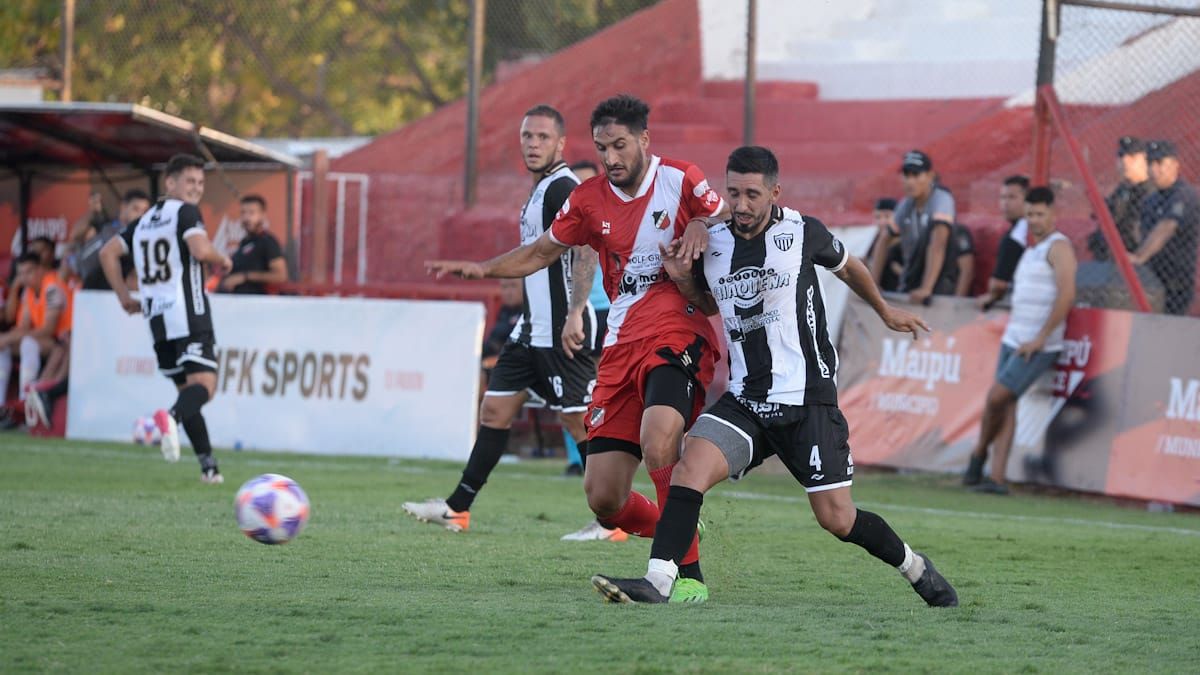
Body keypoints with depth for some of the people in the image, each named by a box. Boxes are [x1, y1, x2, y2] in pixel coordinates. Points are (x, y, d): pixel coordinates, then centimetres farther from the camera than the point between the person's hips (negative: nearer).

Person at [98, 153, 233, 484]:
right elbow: (201, 249, -20)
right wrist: (222, 260, 1)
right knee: (204, 383, -15)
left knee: (187, 389, 14)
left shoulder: (143, 221, 19)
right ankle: (172, 417, -46)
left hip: (157, 320, 7)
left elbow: (108, 253, 20)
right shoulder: (185, 212, -4)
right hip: (189, 317, -7)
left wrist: (125, 296, 22)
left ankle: (207, 464, 8)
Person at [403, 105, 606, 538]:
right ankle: (458, 509, 13)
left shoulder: (563, 189, -14)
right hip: (532, 328, 10)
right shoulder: (539, 192, 17)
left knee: (578, 421, -6)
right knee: (495, 409, 9)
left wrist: (574, 314, -33)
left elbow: (587, 249, -26)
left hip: (561, 331, -10)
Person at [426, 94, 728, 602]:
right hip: (621, 346, 5)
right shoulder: (589, 199, 10)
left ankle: (689, 574, -23)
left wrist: (703, 229, -12)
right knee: (603, 500, -4)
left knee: (658, 443, -33)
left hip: (677, 335, -5)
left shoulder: (680, 180, -2)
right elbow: (541, 253, 23)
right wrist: (482, 269, 8)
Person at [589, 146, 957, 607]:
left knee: (836, 518, -2)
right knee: (689, 469, -22)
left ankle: (914, 567, 24)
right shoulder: (710, 246, 3)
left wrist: (886, 312, 31)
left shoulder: (802, 232, -6)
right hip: (744, 402, 3)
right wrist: (683, 280, 2)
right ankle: (657, 582, -26)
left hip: (808, 401, -3)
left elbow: (847, 267, 16)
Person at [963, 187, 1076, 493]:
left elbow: (1066, 295, -20)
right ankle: (997, 478, -1)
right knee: (1006, 406, 1)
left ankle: (979, 454, 9)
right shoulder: (1030, 251, 20)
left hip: (1038, 347, -9)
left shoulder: (1058, 247, -9)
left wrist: (1040, 339, -19)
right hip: (1013, 341, 9)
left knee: (997, 396, -13)